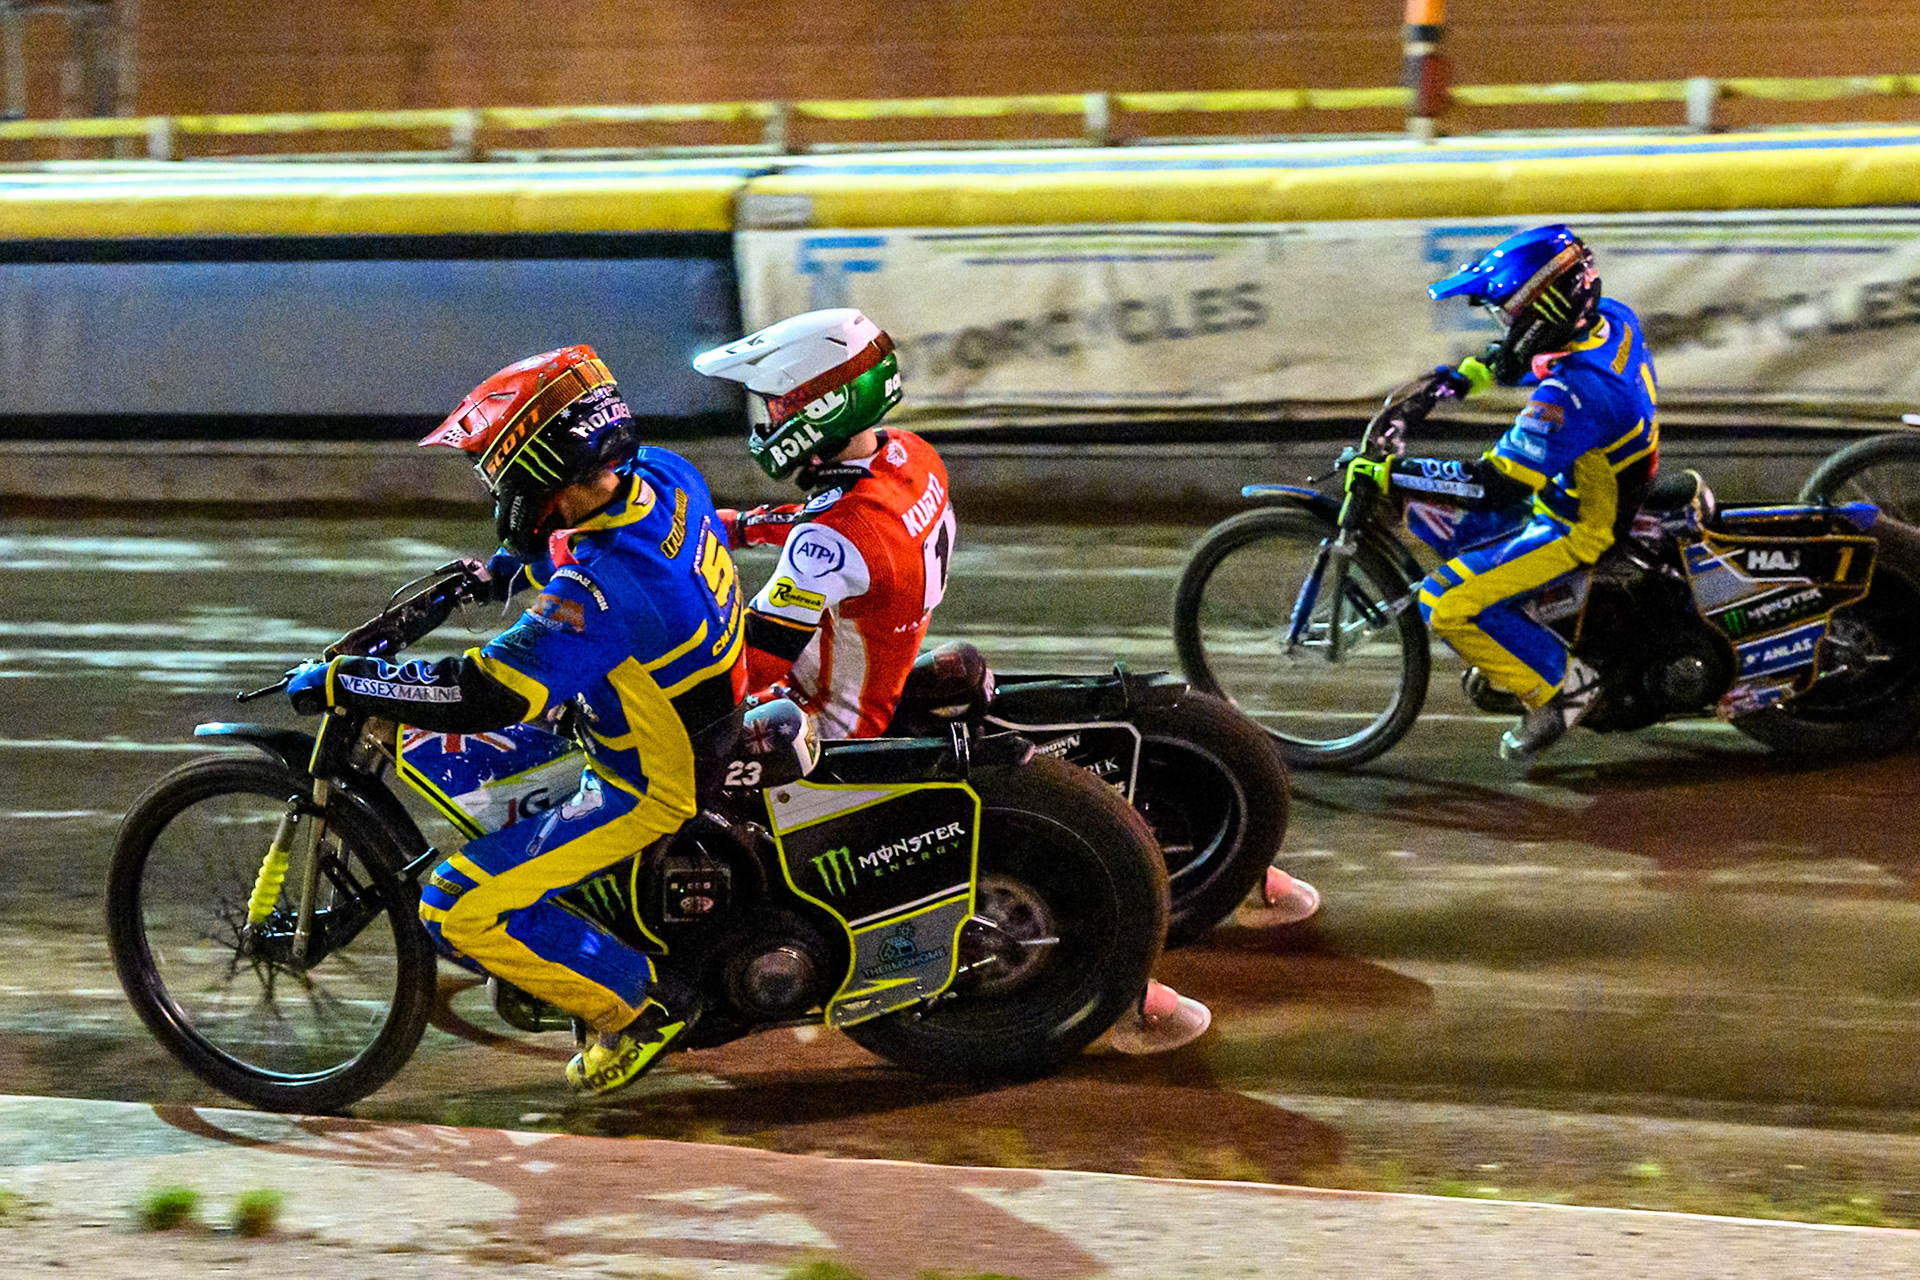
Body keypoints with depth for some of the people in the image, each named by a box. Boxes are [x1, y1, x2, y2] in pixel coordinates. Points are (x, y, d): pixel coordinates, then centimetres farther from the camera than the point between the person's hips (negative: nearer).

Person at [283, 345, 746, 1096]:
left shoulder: (601, 588, -35)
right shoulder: (665, 476, -8)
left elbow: (488, 695, -36)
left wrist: (341, 683, -27)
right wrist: (509, 564, 16)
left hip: (648, 794, -10)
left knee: (456, 911, -13)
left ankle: (643, 1003, 0)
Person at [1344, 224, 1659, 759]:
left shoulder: (1572, 393, -35)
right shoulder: (1611, 317, -7)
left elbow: (1495, 484, -34)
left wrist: (1389, 473, -30)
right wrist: (1470, 374, 10)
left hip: (1578, 531, -10)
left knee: (1444, 605, -18)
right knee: (1425, 512, 15)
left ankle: (1561, 685, -3)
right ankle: (1512, 640, 23)